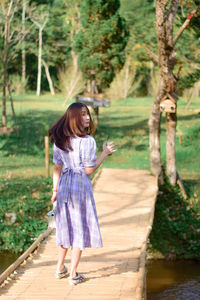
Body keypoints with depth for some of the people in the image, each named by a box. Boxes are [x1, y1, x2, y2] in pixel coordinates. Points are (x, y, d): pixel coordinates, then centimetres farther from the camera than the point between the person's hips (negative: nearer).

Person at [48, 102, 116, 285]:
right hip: (81, 186, -6)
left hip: (64, 185, 6)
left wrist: (55, 190, 14)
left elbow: (57, 167, 7)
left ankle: (60, 268, 28)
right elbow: (89, 170, -13)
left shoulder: (59, 139, 2)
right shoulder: (87, 141, -17)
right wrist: (105, 154, -4)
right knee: (80, 228, 6)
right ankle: (73, 274, 10)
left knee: (66, 227, 19)